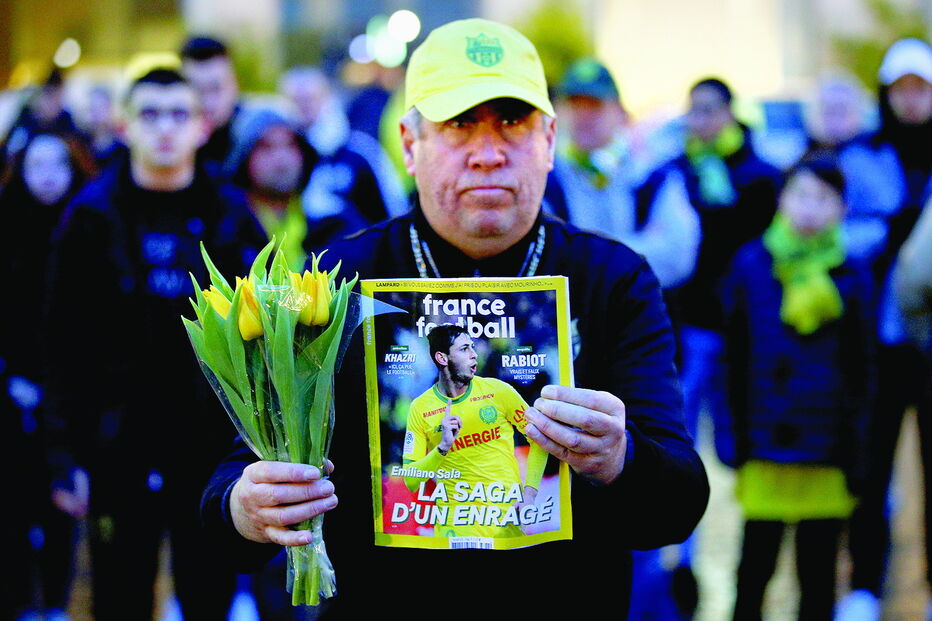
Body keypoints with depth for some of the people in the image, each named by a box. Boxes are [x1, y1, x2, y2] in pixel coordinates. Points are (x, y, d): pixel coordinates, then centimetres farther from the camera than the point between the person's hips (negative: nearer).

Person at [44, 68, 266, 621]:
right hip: (121, 447, -1)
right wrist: (66, 455, -6)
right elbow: (67, 343, -2)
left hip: (215, 448, 1)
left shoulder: (231, 216, 4)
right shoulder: (95, 216, 0)